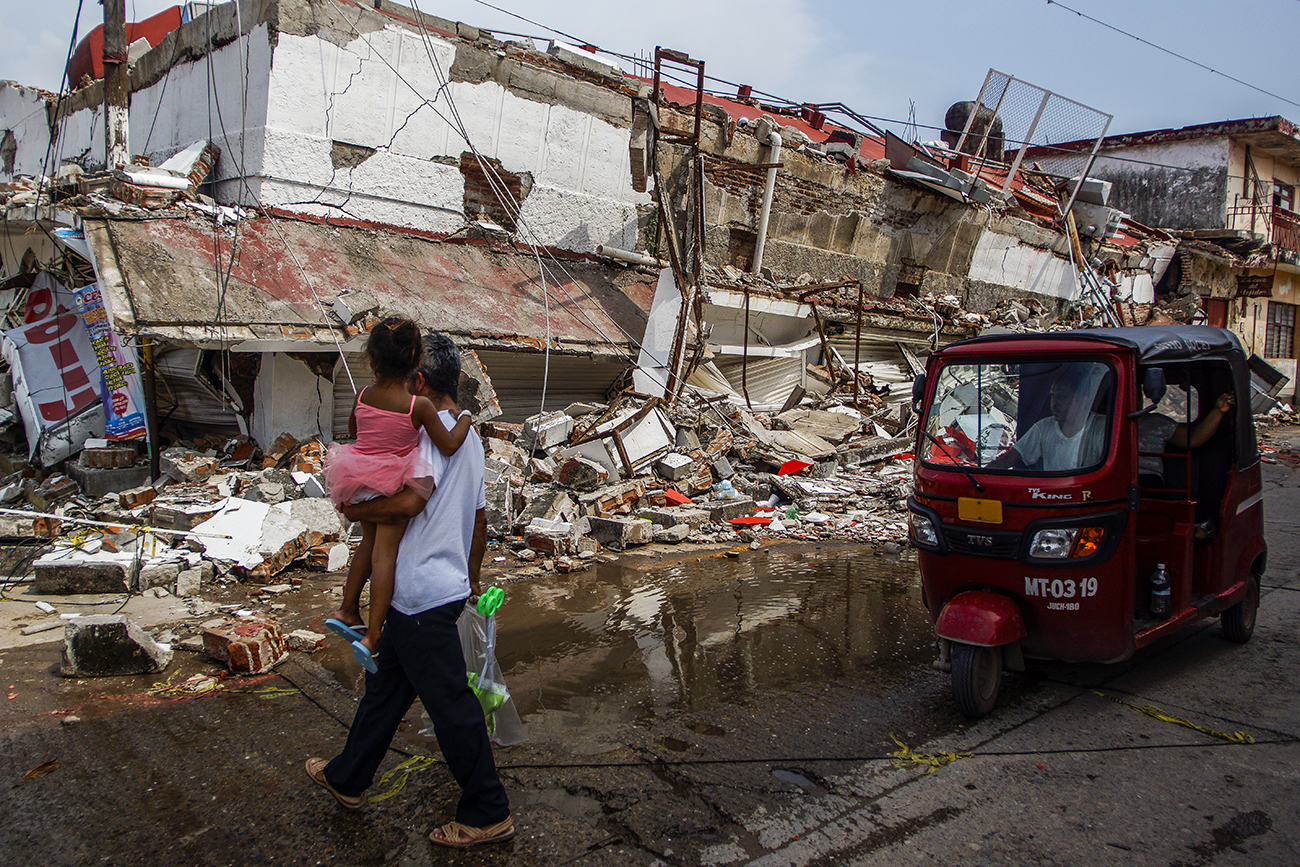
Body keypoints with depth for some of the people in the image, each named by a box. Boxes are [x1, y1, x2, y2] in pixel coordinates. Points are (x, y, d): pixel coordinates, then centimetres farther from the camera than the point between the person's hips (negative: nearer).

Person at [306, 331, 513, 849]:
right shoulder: (469, 436, 14)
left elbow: (411, 500, -29)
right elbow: (479, 517, 20)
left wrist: (355, 511, -11)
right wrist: (471, 579, 29)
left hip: (425, 593, -10)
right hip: (446, 586, 10)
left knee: (450, 701, 0)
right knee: (386, 684, 22)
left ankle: (488, 814, 11)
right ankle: (347, 779, 40)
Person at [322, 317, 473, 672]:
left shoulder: (363, 395, -2)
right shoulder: (419, 405, -17)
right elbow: (449, 445, -15)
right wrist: (465, 417, 1)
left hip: (358, 481, 5)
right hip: (393, 485, -5)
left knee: (369, 542, 25)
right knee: (384, 553, -4)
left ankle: (347, 610, 33)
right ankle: (372, 636, -8)